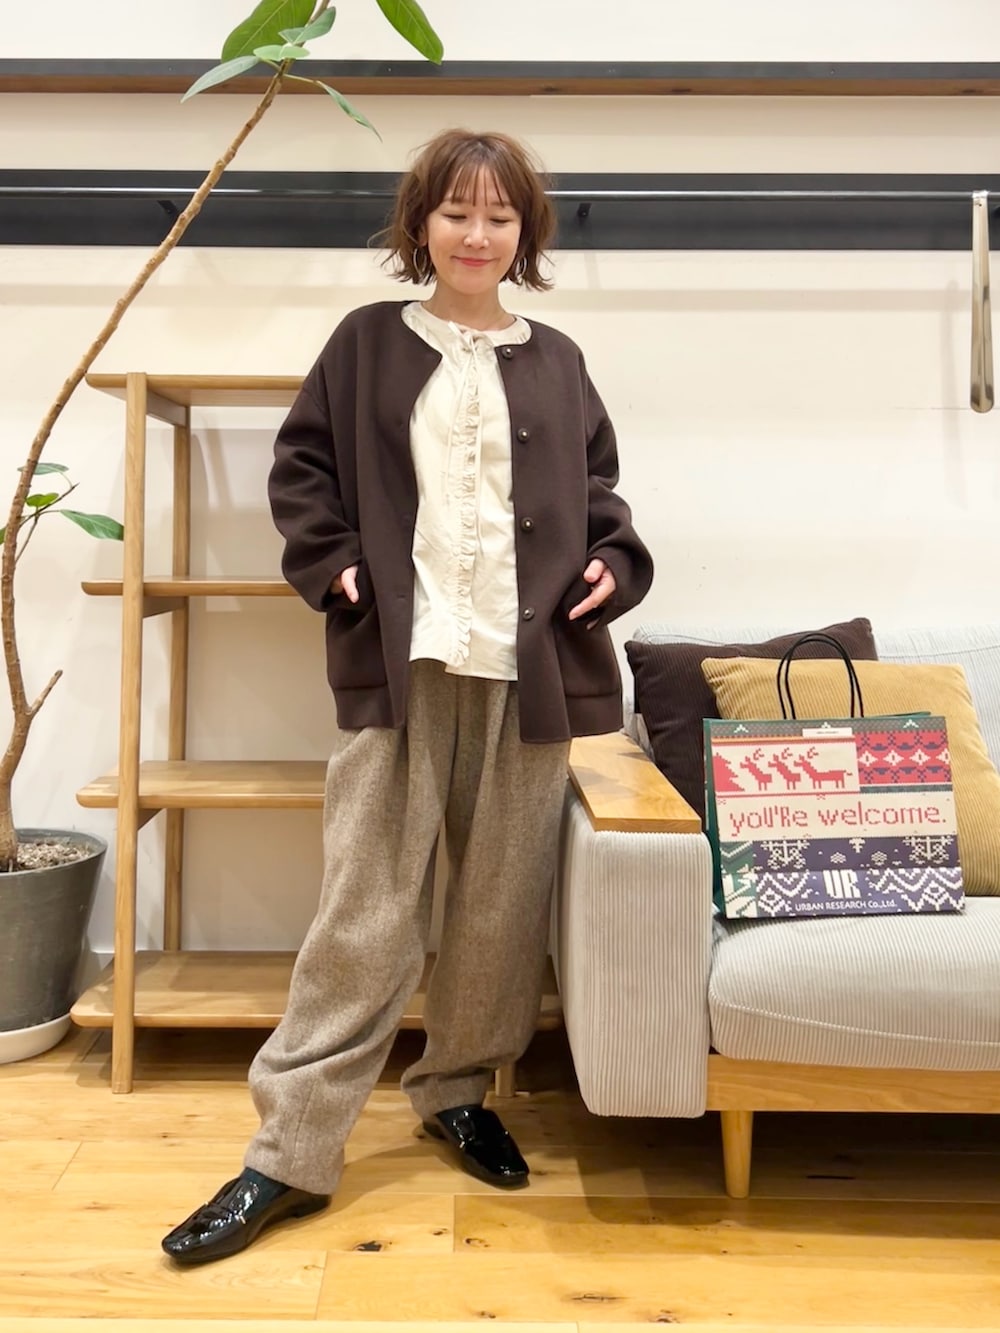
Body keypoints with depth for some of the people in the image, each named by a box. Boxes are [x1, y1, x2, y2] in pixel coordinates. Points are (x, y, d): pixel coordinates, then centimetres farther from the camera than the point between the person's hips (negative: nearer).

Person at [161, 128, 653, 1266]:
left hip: (527, 661, 3)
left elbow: (597, 484, 21)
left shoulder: (556, 362, 16)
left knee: (503, 901, 9)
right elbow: (301, 465, 12)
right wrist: (331, 562, -2)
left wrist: (613, 561, 3)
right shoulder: (367, 344, 10)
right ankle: (292, 1150, 8)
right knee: (365, 907, -3)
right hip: (398, 659, -2)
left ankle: (457, 1088, 31)